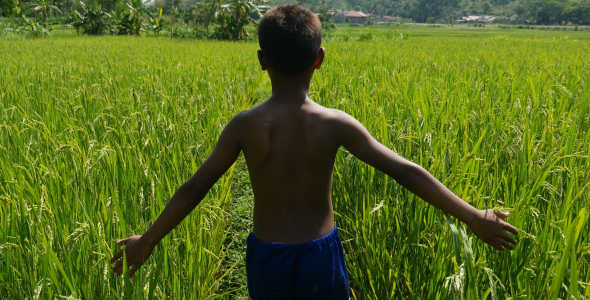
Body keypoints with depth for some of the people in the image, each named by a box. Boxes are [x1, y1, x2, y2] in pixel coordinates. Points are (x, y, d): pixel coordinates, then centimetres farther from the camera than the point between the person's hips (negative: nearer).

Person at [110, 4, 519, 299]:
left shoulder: (244, 125, -12)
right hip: (321, 257, 0)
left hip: (266, 259, 1)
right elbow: (406, 173, -14)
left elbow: (195, 188, -6)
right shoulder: (336, 123, -14)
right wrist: (475, 218, -5)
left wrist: (147, 241, 8)